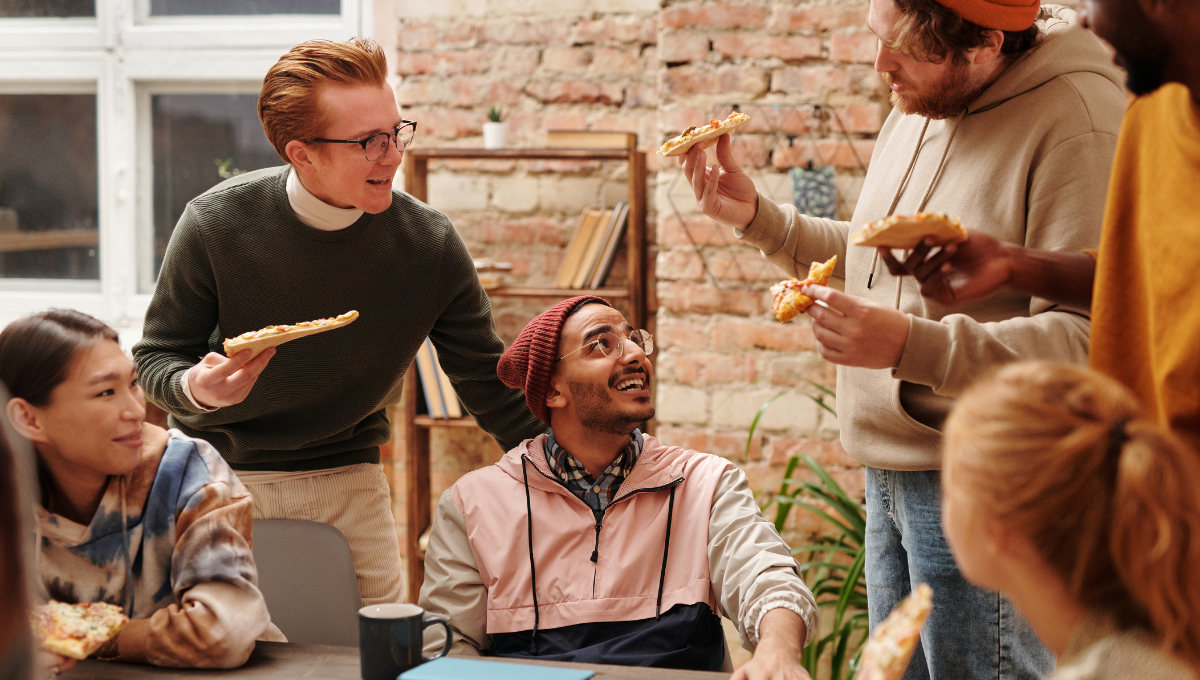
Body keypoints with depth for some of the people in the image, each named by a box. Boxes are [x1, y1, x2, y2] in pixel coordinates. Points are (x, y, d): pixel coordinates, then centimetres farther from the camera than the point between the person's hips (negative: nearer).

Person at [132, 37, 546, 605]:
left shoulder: (430, 244, -14)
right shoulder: (215, 224, -19)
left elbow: (491, 388, -5)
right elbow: (156, 358, -7)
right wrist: (198, 388, -30)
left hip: (346, 481, 2)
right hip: (217, 475, -1)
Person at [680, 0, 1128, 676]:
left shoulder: (1078, 120, -19)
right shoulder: (919, 106, 11)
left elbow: (1089, 340, -26)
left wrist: (912, 346, -33)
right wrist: (756, 216, 13)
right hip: (892, 470, 9)